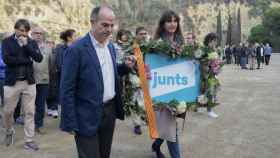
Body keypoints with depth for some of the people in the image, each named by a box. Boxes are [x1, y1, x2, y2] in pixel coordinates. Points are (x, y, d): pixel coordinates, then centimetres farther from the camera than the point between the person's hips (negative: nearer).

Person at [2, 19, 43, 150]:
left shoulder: (32, 42, 7)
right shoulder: (7, 41, 2)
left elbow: (39, 58, -7)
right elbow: (6, 59, -13)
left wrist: (26, 45, -12)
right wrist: (27, 60, -11)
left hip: (29, 82, 1)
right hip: (12, 82, -1)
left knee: (29, 113, 3)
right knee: (8, 111, 9)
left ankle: (29, 141, 14)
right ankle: (9, 132, 38)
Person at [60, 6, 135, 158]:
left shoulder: (110, 46, 7)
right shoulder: (76, 49, -16)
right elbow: (67, 90, -15)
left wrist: (125, 66, 1)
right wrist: (70, 123, -15)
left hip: (110, 111, 7)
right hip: (88, 116, -7)